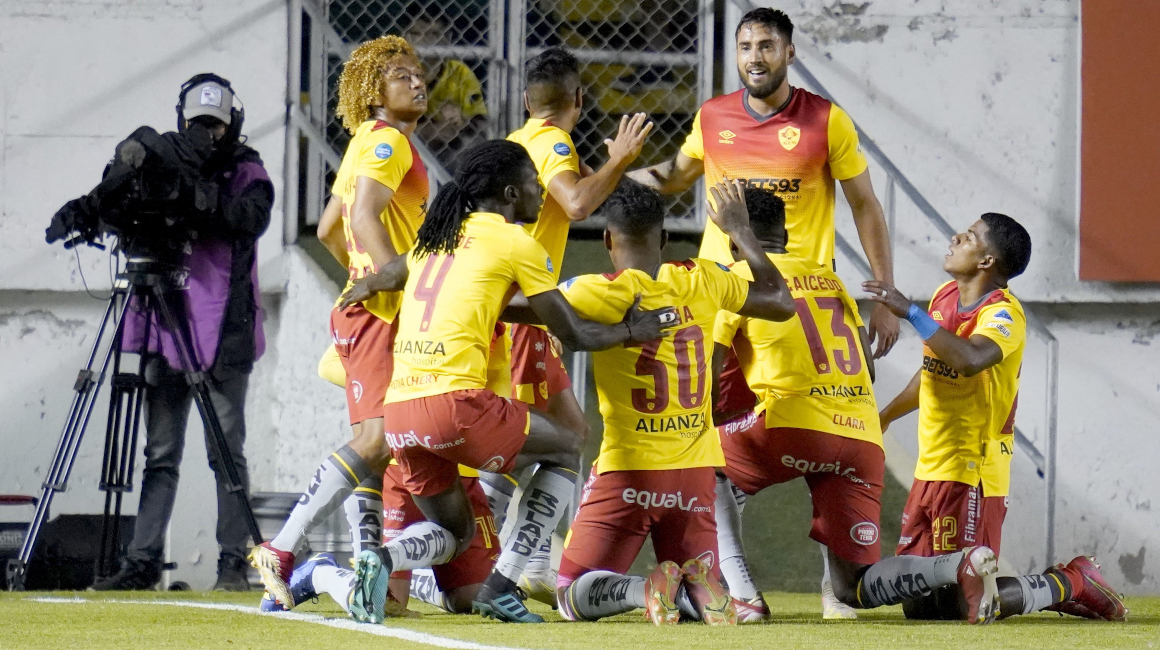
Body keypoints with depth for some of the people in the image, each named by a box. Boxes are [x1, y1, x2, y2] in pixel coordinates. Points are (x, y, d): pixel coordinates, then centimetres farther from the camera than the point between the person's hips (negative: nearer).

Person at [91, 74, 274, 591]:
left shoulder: (247, 174, 4)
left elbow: (250, 218, -14)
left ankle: (233, 560, 1)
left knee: (228, 452, -3)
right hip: (166, 327, 3)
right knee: (160, 454, 4)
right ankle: (143, 561, 4)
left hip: (225, 333, -3)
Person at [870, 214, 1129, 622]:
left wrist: (910, 312, -34)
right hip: (931, 468, 8)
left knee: (957, 606, -13)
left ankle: (1068, 585, 8)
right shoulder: (944, 297, 11)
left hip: (972, 474, -8)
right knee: (916, 606, 8)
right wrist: (884, 417, 39)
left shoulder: (1004, 314, -14)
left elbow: (970, 359, -37)